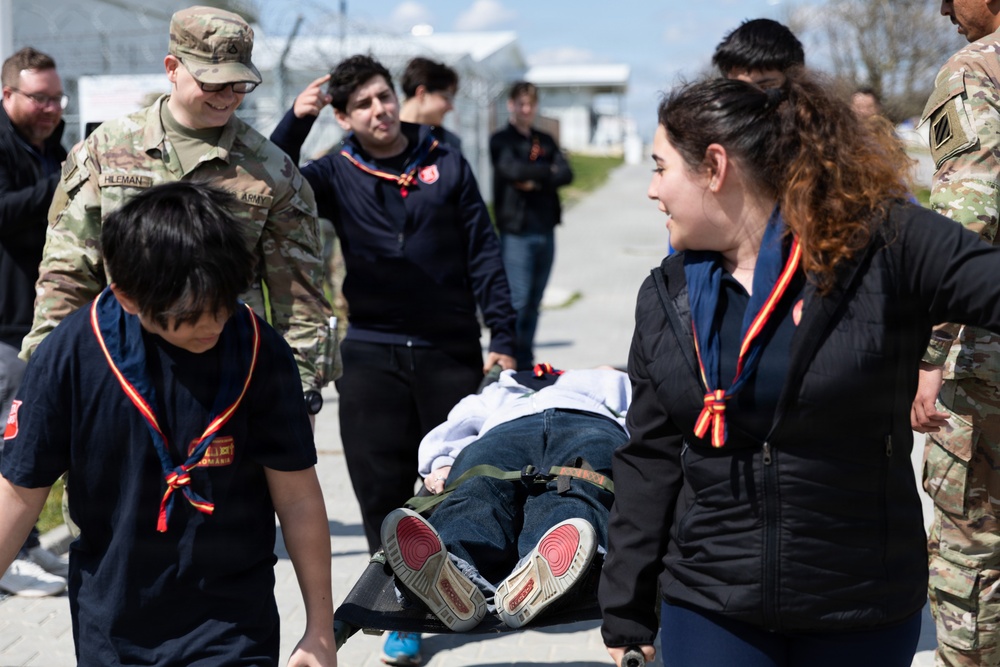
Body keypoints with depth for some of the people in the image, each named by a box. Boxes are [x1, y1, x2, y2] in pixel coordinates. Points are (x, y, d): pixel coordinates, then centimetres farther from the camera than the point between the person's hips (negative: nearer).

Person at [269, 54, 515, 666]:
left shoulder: (446, 164, 4)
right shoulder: (338, 174, 3)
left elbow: (483, 252, 3)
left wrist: (504, 336, -1)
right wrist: (295, 123, -23)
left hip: (451, 351, 0)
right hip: (372, 356, 1)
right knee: (383, 491, 3)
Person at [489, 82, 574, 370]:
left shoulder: (545, 141, 18)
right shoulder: (501, 140, 2)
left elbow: (566, 174, 4)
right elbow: (513, 170, -16)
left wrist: (536, 181, -11)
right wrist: (548, 172, -3)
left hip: (545, 230, 5)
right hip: (516, 230, -5)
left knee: (534, 301, 8)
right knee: (517, 299, -10)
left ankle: (526, 361, 14)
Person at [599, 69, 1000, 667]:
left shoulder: (884, 245, -10)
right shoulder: (666, 297, 3)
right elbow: (649, 460, 6)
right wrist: (626, 615, 8)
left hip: (866, 616, -2)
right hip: (708, 609, 3)